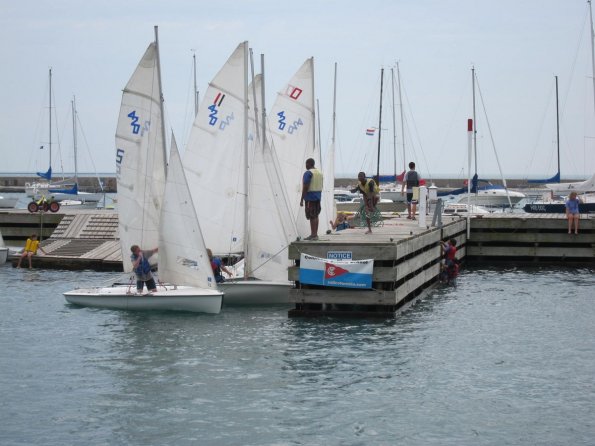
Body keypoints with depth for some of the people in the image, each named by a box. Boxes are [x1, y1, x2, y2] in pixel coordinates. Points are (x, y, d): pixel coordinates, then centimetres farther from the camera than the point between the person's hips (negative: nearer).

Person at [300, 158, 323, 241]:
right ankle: (315, 234, 14)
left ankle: (313, 235, -9)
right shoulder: (319, 173, 14)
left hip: (310, 197, -8)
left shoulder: (308, 173, -13)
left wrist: (302, 199, -15)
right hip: (318, 197, 8)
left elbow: (305, 187, -18)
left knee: (312, 217, -8)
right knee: (316, 216, 11)